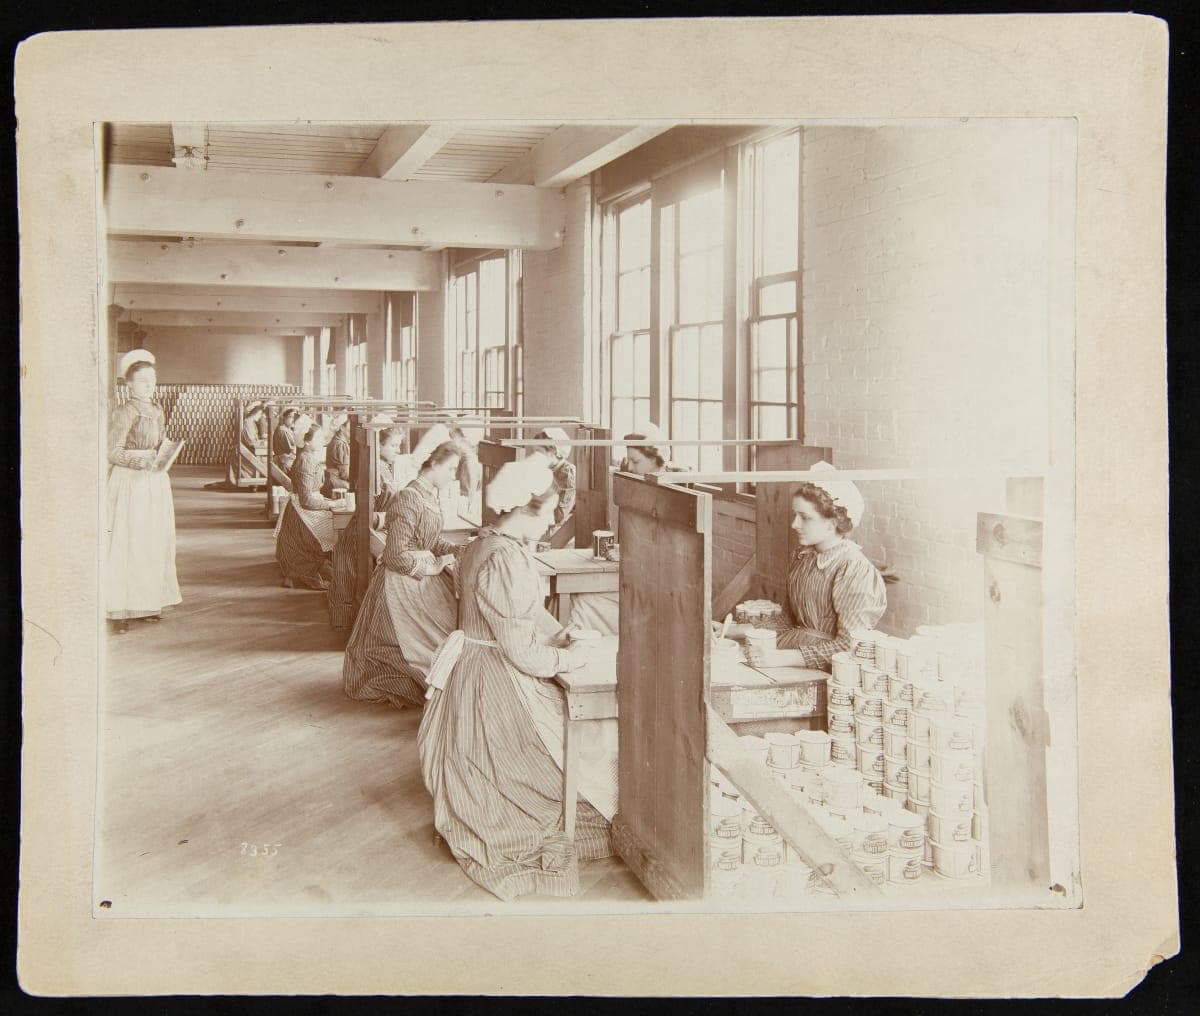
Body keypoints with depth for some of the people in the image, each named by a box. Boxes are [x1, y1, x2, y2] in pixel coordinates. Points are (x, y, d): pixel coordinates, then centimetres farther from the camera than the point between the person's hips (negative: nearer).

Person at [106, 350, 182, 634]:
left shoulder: (157, 411, 13)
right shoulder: (125, 412, -9)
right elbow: (113, 452, -12)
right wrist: (143, 461, -23)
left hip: (156, 482, 7)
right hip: (131, 483, -7)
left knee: (155, 543, 7)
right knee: (127, 544, -7)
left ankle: (148, 603, 14)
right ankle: (121, 611, -5)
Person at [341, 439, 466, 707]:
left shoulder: (432, 495, 7)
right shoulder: (409, 499, -23)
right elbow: (397, 555, -22)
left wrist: (458, 551, 2)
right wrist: (434, 566, -16)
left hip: (422, 576, 9)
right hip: (402, 582, -9)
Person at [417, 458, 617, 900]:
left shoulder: (485, 545, 8)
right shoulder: (507, 560, -24)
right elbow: (520, 648, -23)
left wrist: (564, 638, 8)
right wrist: (567, 659, -9)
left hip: (473, 673, 10)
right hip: (499, 685, -10)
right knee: (594, 735, 1)